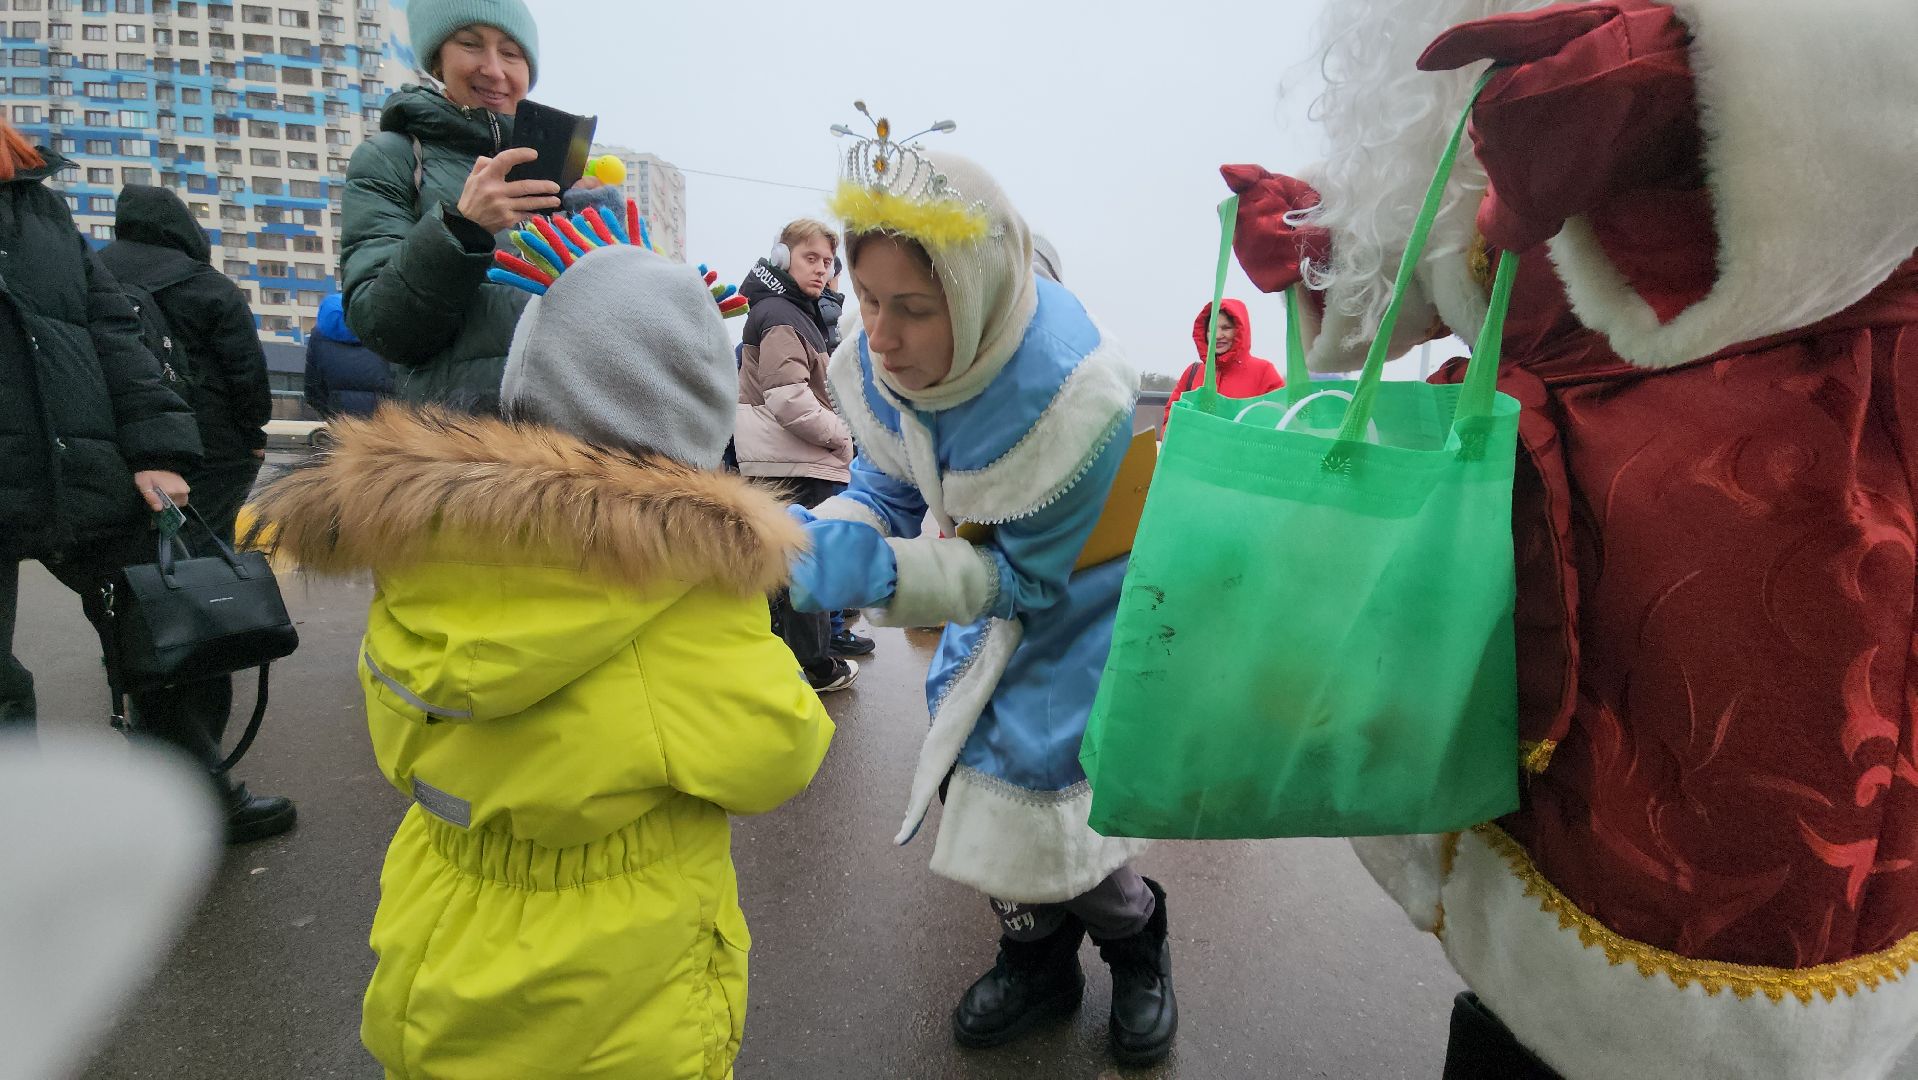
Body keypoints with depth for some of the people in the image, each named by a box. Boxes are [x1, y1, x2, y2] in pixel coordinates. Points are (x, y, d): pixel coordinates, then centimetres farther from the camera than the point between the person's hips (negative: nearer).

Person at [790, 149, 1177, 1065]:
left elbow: (1027, 571, -28)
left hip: (1084, 582, -6)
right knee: (973, 756, 10)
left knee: (1036, 774, -5)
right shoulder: (885, 358, -19)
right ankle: (1037, 959, 36)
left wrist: (871, 567, -39)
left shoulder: (1072, 393, -38)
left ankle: (1137, 947, 29)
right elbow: (887, 491, -6)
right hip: (1004, 577, 6)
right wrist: (812, 540, -28)